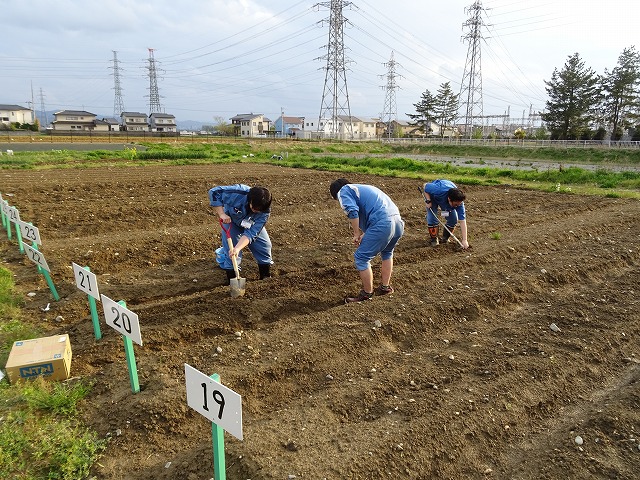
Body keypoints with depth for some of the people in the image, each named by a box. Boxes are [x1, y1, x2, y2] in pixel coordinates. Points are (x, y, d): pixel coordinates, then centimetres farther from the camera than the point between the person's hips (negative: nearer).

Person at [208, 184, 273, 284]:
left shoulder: (265, 211, -34)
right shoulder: (238, 193, -41)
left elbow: (251, 233, -38)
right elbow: (213, 192, -33)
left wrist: (238, 248, -52)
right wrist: (222, 214, -38)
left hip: (252, 225, 2)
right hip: (231, 220, -2)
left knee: (265, 245, -5)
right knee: (231, 249, -15)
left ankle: (266, 275, 14)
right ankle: (232, 278, 0)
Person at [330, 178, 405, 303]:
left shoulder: (344, 190, 9)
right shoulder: (363, 188, 35)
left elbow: (352, 211, -10)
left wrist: (356, 234, 0)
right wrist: (364, 234, 26)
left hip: (382, 225, -9)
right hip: (399, 222, 9)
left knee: (361, 258, 4)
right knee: (387, 253, 31)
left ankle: (367, 293, 14)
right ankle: (385, 287, 39)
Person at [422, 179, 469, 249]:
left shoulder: (459, 202, -35)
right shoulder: (438, 191, -46)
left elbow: (462, 221, -34)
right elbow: (426, 186, -25)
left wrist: (464, 240, -37)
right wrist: (428, 201, -31)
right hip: (432, 195, -2)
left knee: (453, 219, -10)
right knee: (432, 218, -18)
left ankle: (445, 238, 13)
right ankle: (434, 238, 4)